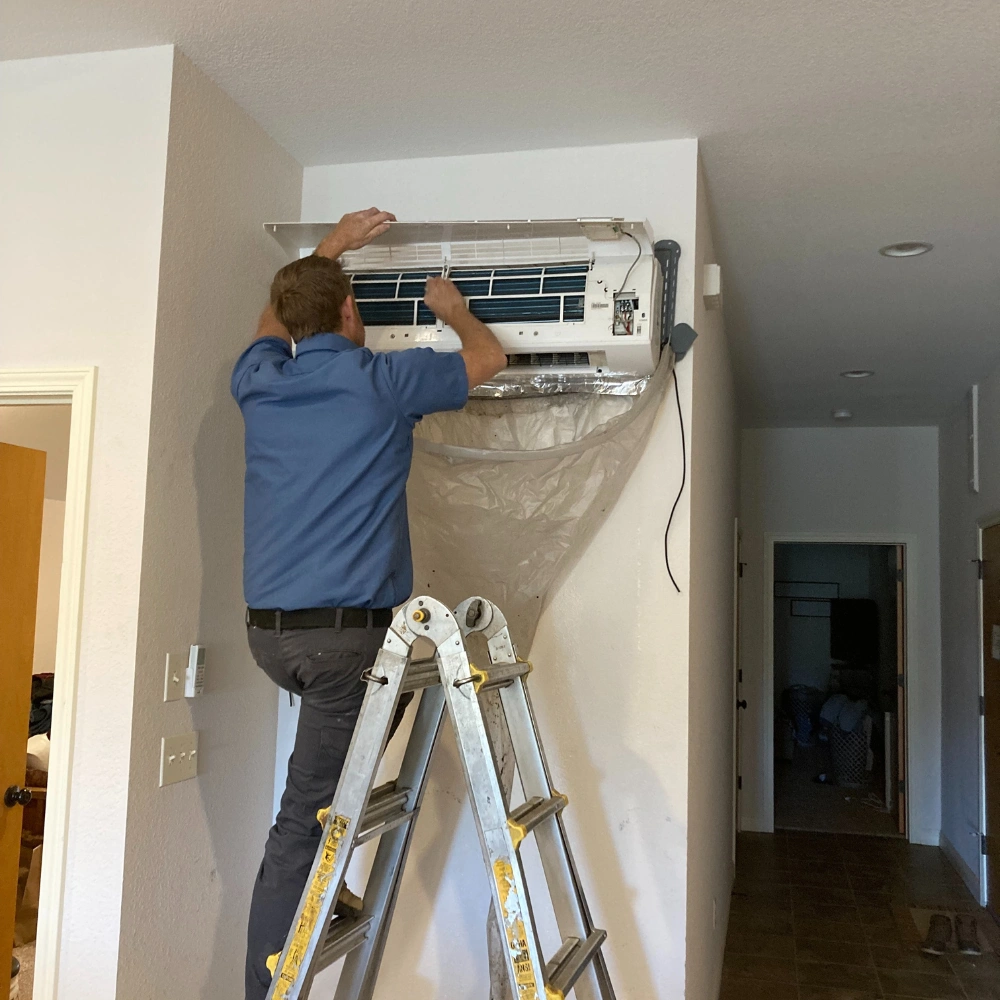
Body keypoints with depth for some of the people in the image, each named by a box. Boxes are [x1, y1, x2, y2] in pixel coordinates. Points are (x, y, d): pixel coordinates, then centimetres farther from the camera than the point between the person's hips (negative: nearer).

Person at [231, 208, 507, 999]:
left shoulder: (259, 382, 8)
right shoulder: (382, 380, -5)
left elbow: (276, 318, 33)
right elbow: (489, 358, 11)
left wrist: (331, 247, 41)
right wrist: (454, 310, 30)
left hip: (268, 629, 6)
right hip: (343, 632, -6)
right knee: (303, 819, 0)